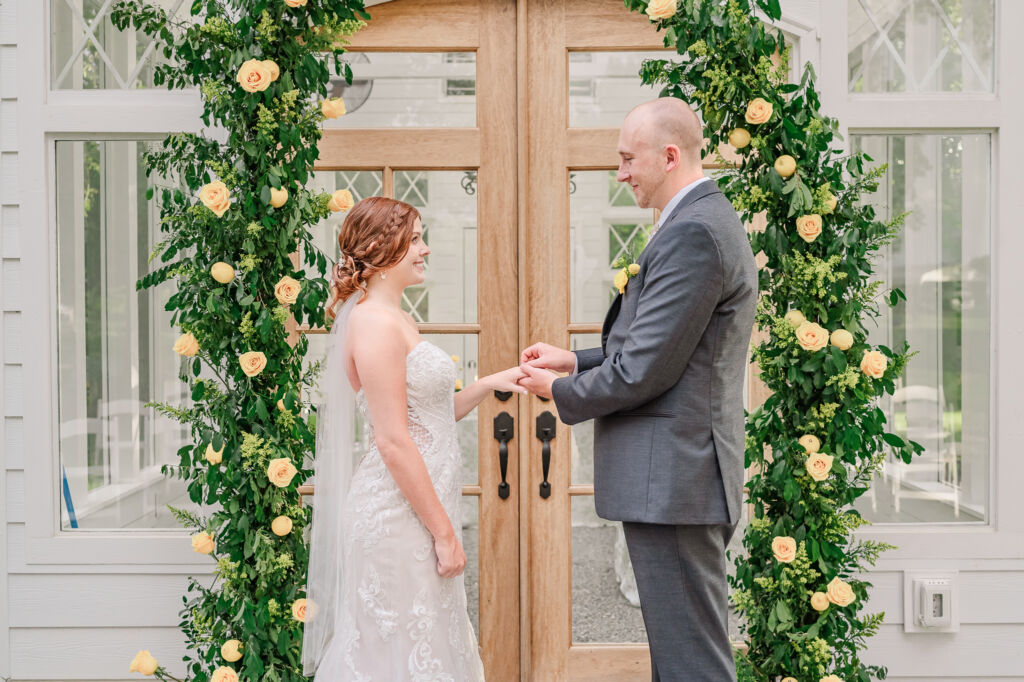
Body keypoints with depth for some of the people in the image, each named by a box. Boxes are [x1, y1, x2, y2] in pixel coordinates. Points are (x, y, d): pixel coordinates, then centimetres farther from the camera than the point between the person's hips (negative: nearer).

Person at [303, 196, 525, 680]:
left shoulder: (394, 319, 15)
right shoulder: (374, 322, -16)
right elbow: (393, 441, -21)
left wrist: (489, 384, 9)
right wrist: (444, 531, -18)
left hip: (416, 508, 10)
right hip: (399, 516, -10)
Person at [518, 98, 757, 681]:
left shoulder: (692, 233, -17)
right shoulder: (710, 221, 16)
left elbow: (645, 370, -20)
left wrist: (562, 392, -4)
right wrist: (576, 359, 12)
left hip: (673, 480, -11)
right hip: (682, 479, 11)